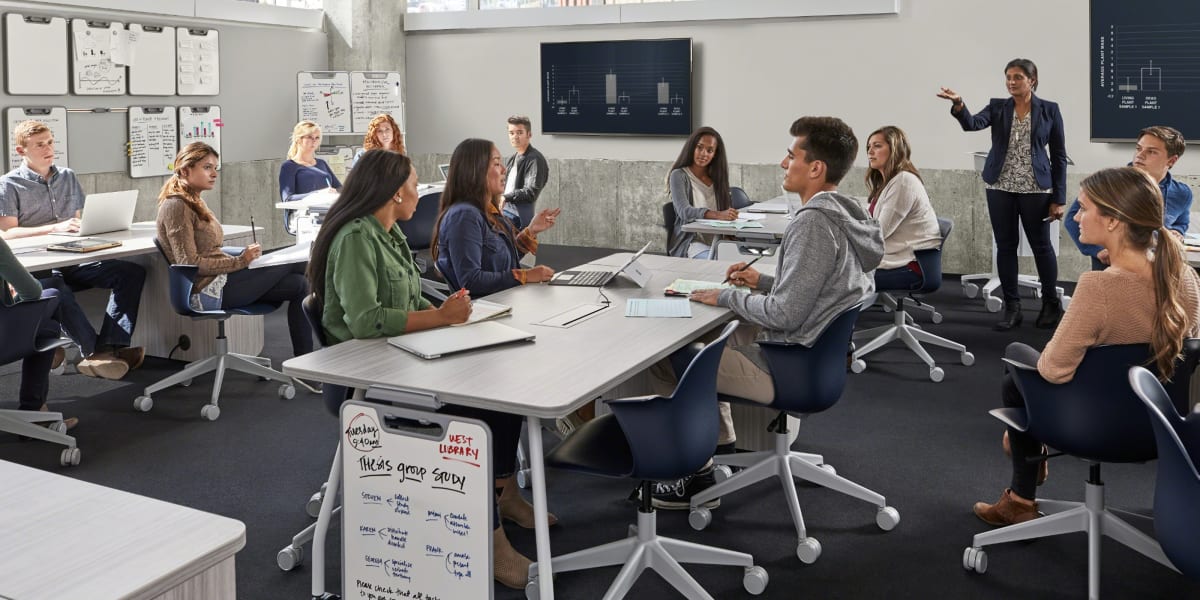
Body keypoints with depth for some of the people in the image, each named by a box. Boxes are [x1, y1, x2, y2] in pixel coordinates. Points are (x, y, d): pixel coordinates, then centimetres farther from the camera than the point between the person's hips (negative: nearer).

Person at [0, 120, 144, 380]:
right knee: (56, 289, -41)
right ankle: (94, 350, -30)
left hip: (74, 260, 5)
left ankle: (108, 349, -32)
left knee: (132, 272, -20)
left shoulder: (68, 177, 19)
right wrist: (55, 227, -16)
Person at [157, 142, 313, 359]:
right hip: (210, 290, -9)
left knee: (298, 284, -5)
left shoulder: (195, 202, 19)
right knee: (293, 264, -8)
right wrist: (240, 262, -18)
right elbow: (190, 263, -18)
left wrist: (243, 257, 2)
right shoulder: (176, 206, -11)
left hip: (220, 279, 9)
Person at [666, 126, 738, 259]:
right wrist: (718, 215, -33)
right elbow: (685, 211, -16)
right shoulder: (679, 176, 0)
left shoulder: (716, 177, 18)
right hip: (691, 242, -5)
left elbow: (727, 211, 11)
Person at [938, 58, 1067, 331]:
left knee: (1041, 245, 6)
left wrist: (1059, 198, -3)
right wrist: (958, 105, -37)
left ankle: (1051, 303, 24)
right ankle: (1012, 307, 14)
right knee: (1006, 246, 4)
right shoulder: (997, 107, 5)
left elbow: (1059, 156, 1)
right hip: (1001, 187, 2)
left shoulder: (1050, 110, 1)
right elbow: (972, 123, -15)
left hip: (1035, 189, -2)